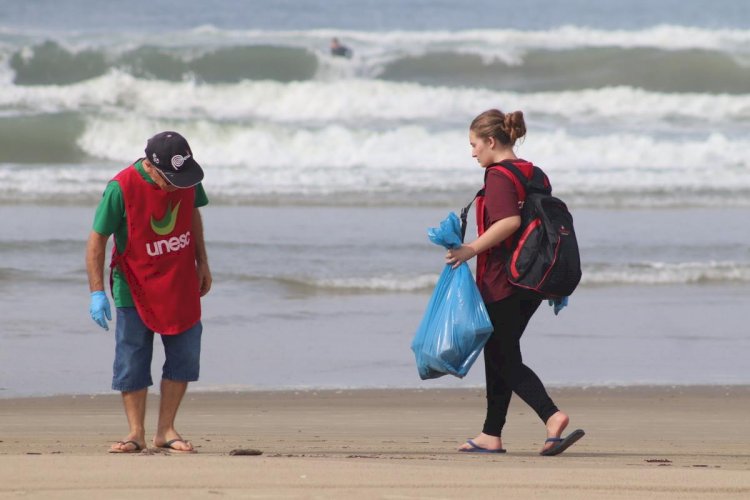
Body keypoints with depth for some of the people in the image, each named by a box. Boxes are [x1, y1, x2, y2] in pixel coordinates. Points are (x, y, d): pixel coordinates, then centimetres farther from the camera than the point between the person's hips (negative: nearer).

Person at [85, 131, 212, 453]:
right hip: (135, 287, -4)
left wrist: (202, 263, 16)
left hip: (180, 285, 4)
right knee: (132, 361, -1)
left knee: (185, 355, 3)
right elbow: (97, 239, -16)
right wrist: (97, 293, -20)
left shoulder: (187, 179, -8)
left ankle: (165, 430, 12)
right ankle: (136, 433, 7)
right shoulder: (121, 188, -22)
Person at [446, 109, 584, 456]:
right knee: (499, 355, 16)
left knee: (504, 360, -4)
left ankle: (552, 416, -21)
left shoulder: (498, 177, -14)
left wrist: (471, 250, -23)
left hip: (502, 282, -9)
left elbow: (510, 221, -29)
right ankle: (491, 435, 20)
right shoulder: (532, 174, 13)